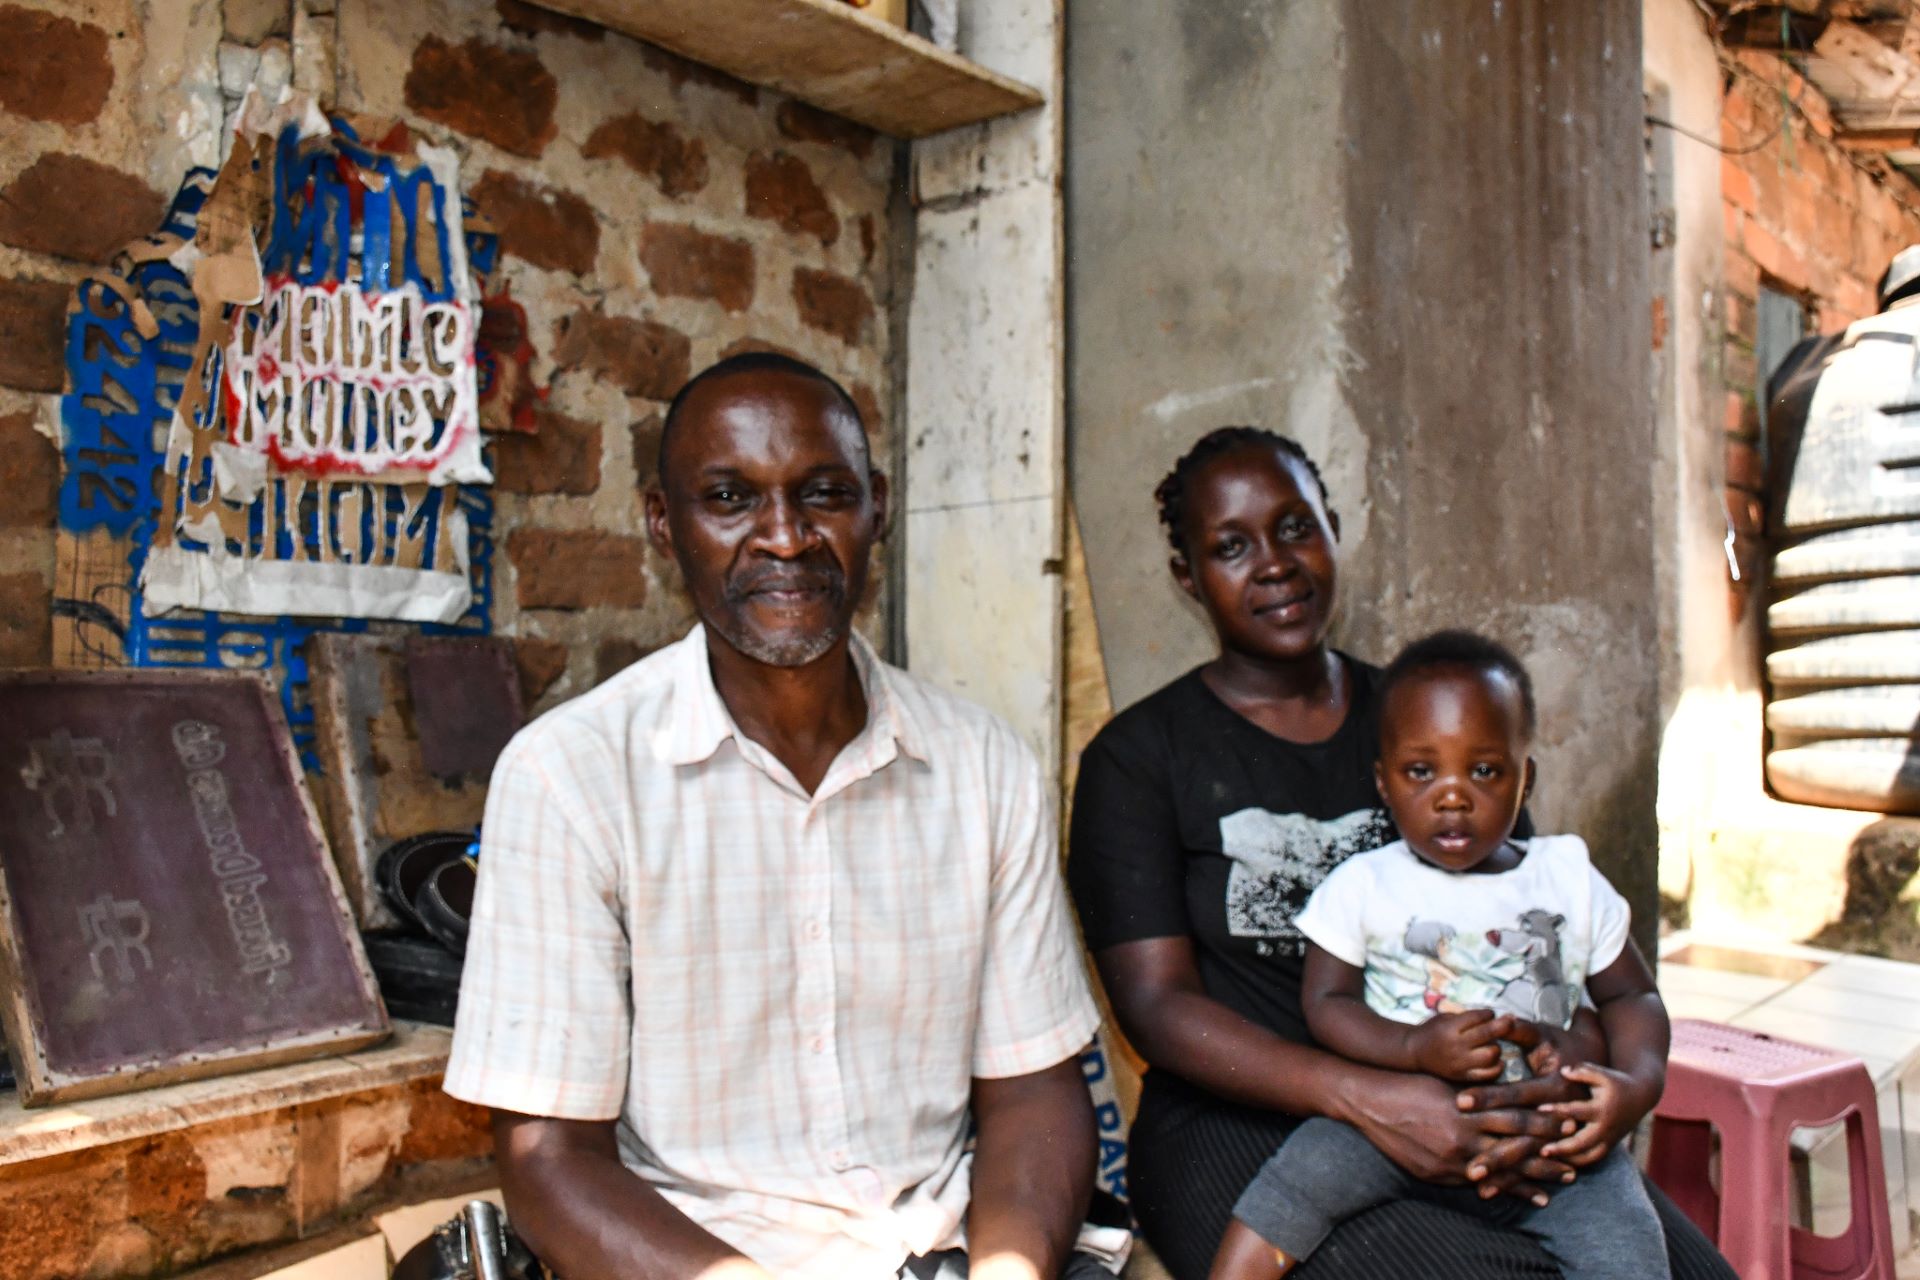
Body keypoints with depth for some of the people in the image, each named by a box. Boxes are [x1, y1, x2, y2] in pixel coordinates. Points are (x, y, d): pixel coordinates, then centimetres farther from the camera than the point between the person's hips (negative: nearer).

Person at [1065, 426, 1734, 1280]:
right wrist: (1370, 1100, -23)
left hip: (1463, 1113, 4)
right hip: (1244, 1130, -4)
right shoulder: (1138, 758, 1)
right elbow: (1157, 1004, -9)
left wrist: (1570, 1078, -14)